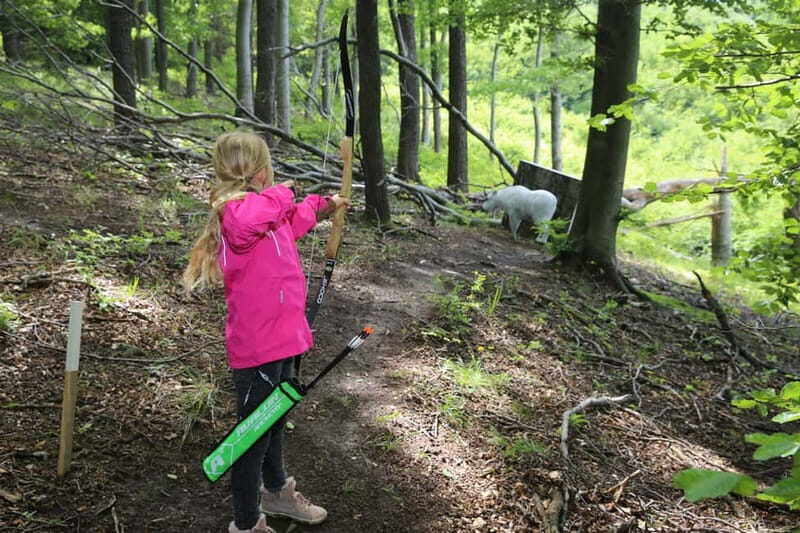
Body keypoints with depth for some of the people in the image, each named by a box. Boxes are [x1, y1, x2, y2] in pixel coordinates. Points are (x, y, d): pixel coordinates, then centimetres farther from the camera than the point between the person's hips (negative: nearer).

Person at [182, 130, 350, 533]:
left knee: (274, 422, 29)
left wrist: (322, 207, 38)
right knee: (255, 435, 6)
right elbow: (249, 220, -50)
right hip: (258, 349, -10)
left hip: (279, 339, 10)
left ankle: (276, 492, 52)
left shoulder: (266, 211, 7)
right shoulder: (237, 212, -23)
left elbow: (290, 225, 31)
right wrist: (280, 195, -31)